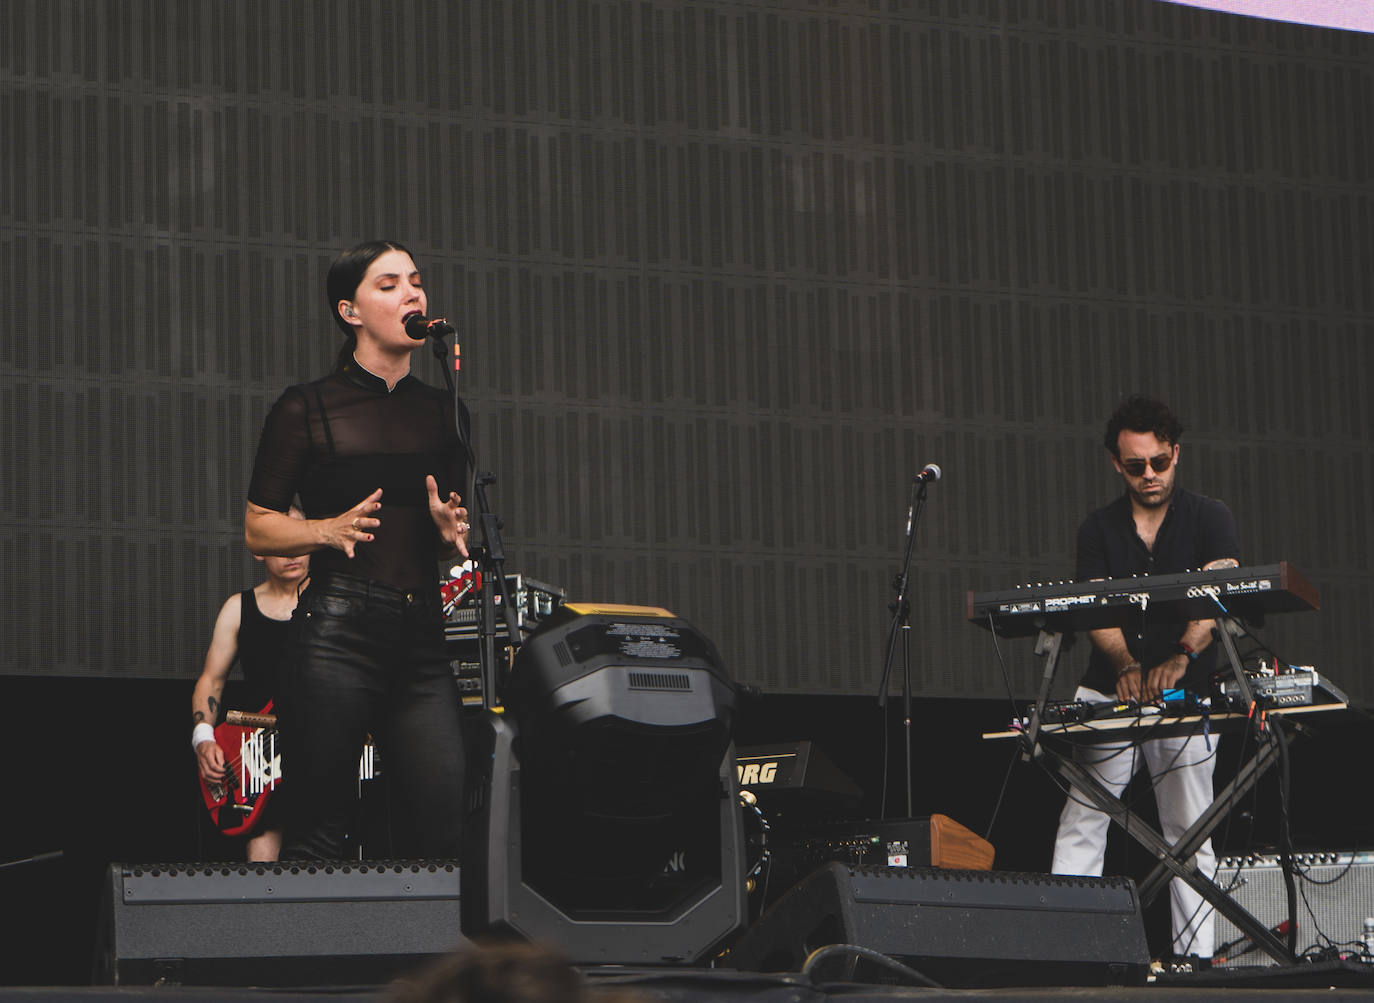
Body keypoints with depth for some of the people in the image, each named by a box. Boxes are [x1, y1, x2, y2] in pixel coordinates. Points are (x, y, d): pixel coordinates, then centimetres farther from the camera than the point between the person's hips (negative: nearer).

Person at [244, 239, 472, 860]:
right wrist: (330, 529, -12)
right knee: (318, 831, -6)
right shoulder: (307, 410, 4)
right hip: (337, 631, -4)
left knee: (450, 827, -7)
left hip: (423, 637, 4)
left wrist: (451, 530, 2)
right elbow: (258, 529, 5)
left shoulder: (442, 413, 18)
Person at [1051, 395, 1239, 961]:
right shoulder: (1099, 530, 8)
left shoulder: (1209, 519, 1)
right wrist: (1126, 665, -27)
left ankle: (1194, 957, -1)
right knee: (1080, 823, -7)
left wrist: (1180, 657, -35)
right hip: (1107, 693, 2)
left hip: (1185, 697, -2)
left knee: (1189, 833, -3)